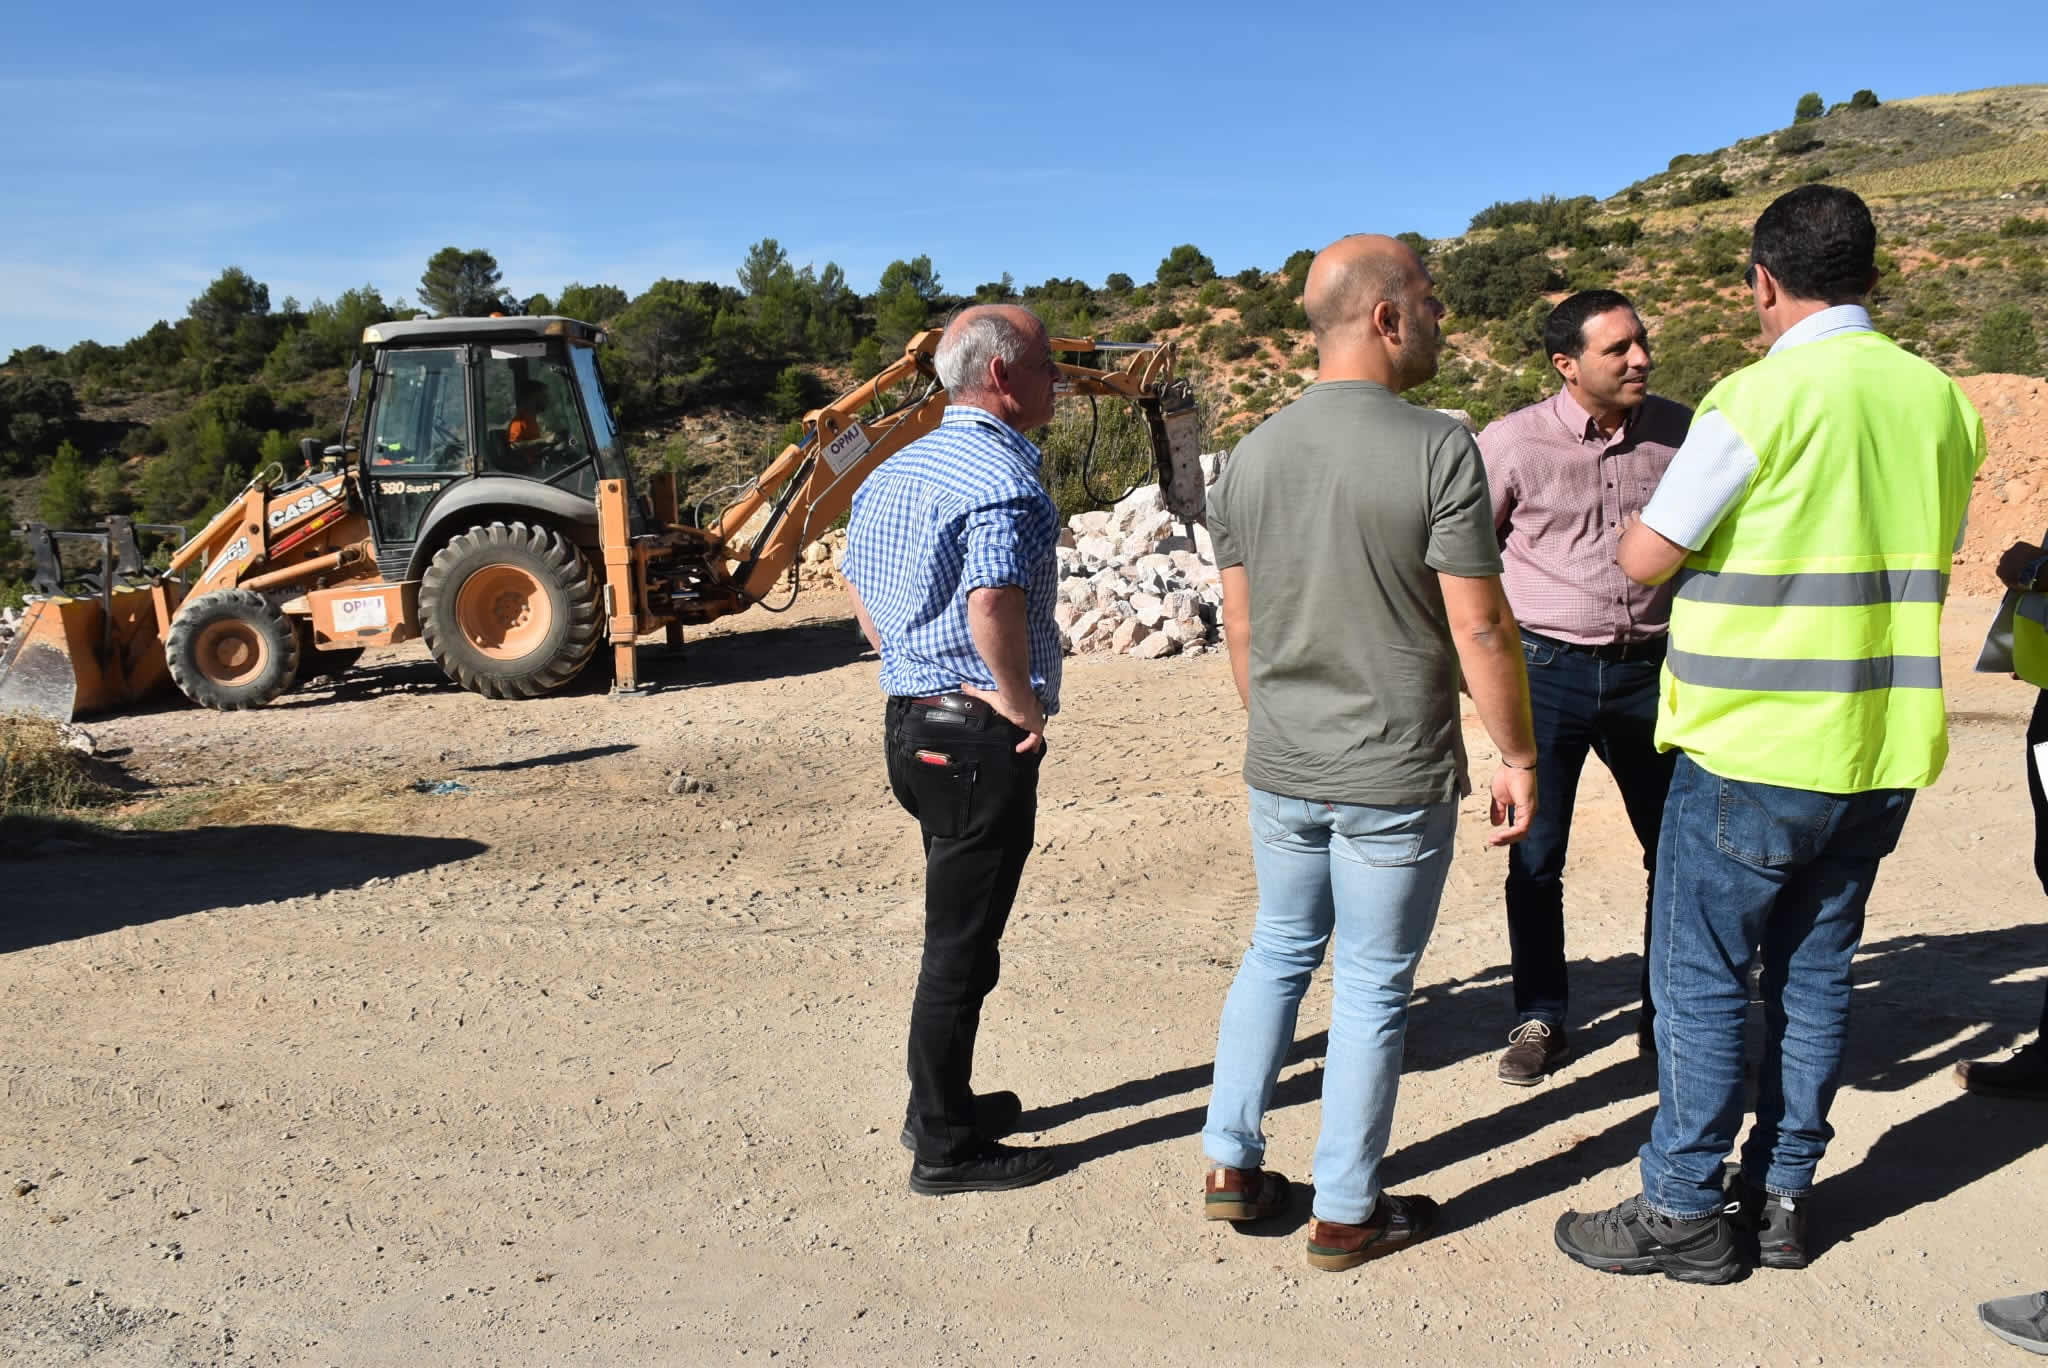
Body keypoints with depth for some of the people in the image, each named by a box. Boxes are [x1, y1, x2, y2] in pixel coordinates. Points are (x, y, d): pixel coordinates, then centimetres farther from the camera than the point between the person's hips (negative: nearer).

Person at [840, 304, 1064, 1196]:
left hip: (911, 721, 10)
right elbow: (993, 603, -33)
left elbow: (858, 586, 19)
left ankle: (942, 1105, 35)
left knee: (958, 928, 22)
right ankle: (945, 1148, 15)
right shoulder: (1003, 479, -19)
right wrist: (1022, 702, -19)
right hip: (981, 739, -10)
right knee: (962, 946, 2)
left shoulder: (899, 469, 11)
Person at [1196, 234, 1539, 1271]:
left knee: (1277, 951, 22)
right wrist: (1518, 757, -4)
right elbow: (1480, 628, -15)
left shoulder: (1250, 455, 1)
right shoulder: (1438, 448, -15)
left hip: (1279, 770, 5)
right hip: (1395, 777, -5)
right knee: (1372, 986, 9)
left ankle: (1232, 1165, 28)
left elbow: (1240, 629, 7)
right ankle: (1346, 1214, 22)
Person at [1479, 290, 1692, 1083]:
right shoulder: (1513, 442, -7)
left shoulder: (1680, 432, 1)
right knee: (1535, 856, 3)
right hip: (1547, 669, -2)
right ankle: (1540, 1022, 19)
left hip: (1648, 669, 3)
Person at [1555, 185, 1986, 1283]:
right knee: (1815, 969, 16)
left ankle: (1685, 1211, 13)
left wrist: (1698, 505, 10)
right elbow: (1925, 556, 18)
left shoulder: (1758, 398, -15)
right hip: (1883, 748, 7)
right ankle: (1782, 1195, 25)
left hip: (1754, 749, -6)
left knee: (1701, 976, 4)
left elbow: (1643, 558, -10)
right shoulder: (1941, 399, 6)